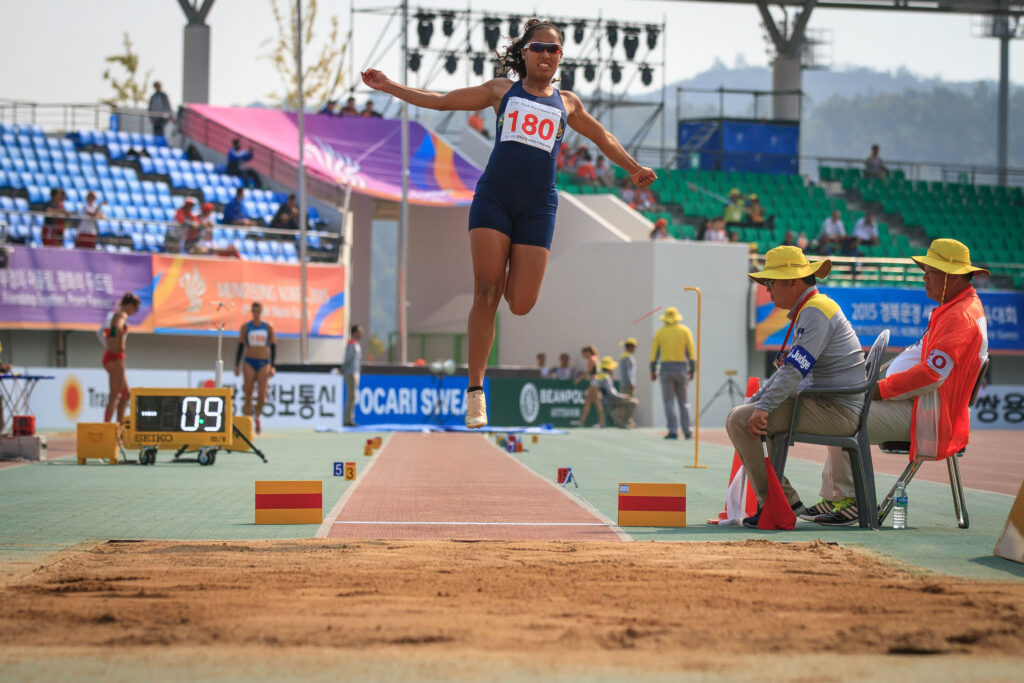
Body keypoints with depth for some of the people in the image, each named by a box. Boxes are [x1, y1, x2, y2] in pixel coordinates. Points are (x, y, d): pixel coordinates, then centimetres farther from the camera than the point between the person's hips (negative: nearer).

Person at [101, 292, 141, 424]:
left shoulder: (112, 314, 18)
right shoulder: (122, 315, -11)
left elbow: (102, 332, 34)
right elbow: (118, 328, -34)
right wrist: (120, 346, -24)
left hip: (108, 356, 10)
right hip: (116, 358, -10)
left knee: (125, 393, 17)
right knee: (114, 395, -10)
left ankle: (119, 426, 17)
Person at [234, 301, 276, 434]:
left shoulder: (268, 327, 5)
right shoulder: (245, 327, 4)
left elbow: (273, 347, 6)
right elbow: (240, 347, 8)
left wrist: (272, 366, 0)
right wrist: (237, 365, 3)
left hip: (264, 363, 0)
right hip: (249, 363, 0)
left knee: (262, 395, -8)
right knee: (248, 395, -6)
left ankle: (257, 417, 21)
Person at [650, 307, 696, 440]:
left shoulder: (660, 333, 2)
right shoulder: (685, 331, 3)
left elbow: (654, 353, 1)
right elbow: (691, 352, -1)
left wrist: (653, 371, 8)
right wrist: (692, 370, 4)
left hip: (666, 369, -1)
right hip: (681, 368, 1)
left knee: (669, 401, -1)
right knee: (683, 401, 10)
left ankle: (673, 431, -10)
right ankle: (687, 431, 8)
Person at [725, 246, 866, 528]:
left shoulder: (816, 311, -14)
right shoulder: (807, 310, 20)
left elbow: (796, 368, -23)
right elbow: (792, 367, 26)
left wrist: (763, 407, -24)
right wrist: (754, 399, 19)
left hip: (836, 412, -11)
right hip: (828, 406, 11)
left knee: (739, 421, -17)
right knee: (741, 416, 19)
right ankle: (784, 498, 13)